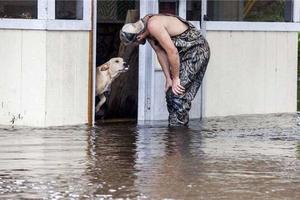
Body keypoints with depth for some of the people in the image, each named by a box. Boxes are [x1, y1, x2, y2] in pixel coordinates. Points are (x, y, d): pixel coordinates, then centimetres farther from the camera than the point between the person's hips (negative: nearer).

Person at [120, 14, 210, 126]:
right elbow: (160, 52, 7)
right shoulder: (147, 29, 3)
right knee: (171, 94, 8)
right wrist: (168, 78, 2)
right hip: (186, 53, 10)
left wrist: (175, 78, -17)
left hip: (197, 50, -10)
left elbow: (172, 52, -26)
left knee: (178, 95, -14)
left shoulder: (153, 25, -26)